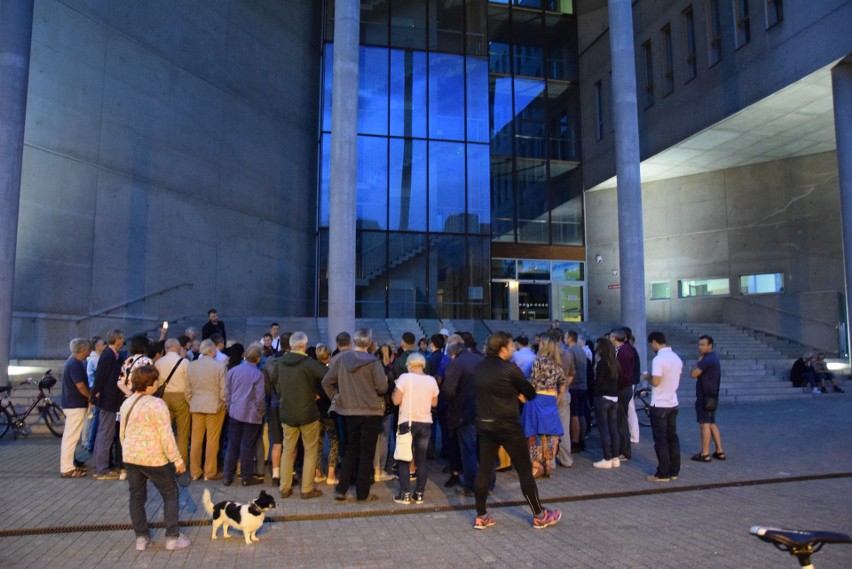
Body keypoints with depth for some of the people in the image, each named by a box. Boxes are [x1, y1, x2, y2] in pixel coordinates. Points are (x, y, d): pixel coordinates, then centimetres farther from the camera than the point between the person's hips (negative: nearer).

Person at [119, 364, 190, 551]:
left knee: (137, 497, 15)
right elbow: (166, 435, -19)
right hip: (154, 458, -6)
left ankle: (141, 538, 22)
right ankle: (173, 537, 10)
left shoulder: (126, 404, 5)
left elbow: (122, 433, 14)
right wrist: (178, 460, -13)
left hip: (131, 457, 7)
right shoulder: (157, 404, -19)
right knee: (170, 495, 8)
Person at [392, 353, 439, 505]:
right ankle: (419, 494, 11)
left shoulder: (405, 378, -10)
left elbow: (396, 401, -10)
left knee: (404, 459, 6)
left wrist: (394, 391, 8)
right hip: (425, 423, 4)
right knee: (422, 458, 10)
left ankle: (405, 494, 5)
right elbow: (434, 403, 10)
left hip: (408, 422, -3)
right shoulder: (431, 380, 2)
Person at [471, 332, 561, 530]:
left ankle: (481, 517, 16)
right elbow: (531, 393, -7)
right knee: (524, 470, 6)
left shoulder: (479, 368, 4)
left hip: (484, 424, 6)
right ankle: (539, 516, 18)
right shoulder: (510, 369, -16)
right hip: (508, 426, -6)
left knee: (483, 469, 10)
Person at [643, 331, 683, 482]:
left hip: (659, 405, -8)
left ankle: (663, 474, 3)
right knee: (672, 437, 13)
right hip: (673, 403, 8)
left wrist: (647, 376, -4)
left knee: (661, 440, -1)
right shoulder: (676, 358, 7)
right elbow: (677, 380, 17)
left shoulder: (658, 359, -19)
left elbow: (655, 382, -23)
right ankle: (674, 471, 18)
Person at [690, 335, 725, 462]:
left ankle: (705, 454, -1)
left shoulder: (707, 359, -18)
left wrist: (698, 360, -9)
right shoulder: (714, 358, 15)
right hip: (712, 396, 10)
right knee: (712, 424, 15)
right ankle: (719, 452, 18)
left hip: (705, 396, -10)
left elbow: (694, 374, -18)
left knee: (704, 424, -5)